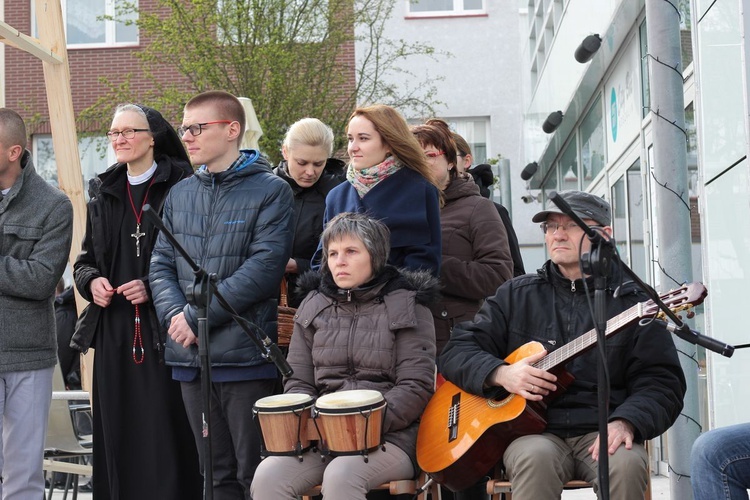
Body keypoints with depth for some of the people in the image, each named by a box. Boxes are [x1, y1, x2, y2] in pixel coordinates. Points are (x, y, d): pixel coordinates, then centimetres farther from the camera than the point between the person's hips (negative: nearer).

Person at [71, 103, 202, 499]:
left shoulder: (180, 187, -5)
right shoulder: (102, 192, 16)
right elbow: (85, 259, 22)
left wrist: (154, 287, -15)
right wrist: (91, 281, 1)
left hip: (162, 332, -5)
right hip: (113, 332, 6)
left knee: (164, 437, -7)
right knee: (116, 434, 5)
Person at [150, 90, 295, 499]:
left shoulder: (270, 191, -4)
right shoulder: (180, 194, 14)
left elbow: (264, 267, -14)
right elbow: (161, 263, 12)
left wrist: (197, 317, -15)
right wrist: (174, 315, -8)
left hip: (244, 354, -5)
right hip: (190, 357, 6)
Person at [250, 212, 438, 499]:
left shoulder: (406, 306, 1)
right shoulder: (313, 306, 14)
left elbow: (415, 388, -7)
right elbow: (297, 381, 13)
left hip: (389, 435, -4)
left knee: (340, 476, -35)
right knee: (267, 477, -24)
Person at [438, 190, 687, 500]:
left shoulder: (633, 303, 9)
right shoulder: (515, 295, 15)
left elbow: (661, 382, 1)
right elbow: (455, 352, 12)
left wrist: (625, 422, -19)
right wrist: (500, 373, -9)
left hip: (601, 434, -1)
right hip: (532, 430, 1)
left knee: (625, 463, -34)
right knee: (536, 457, -34)